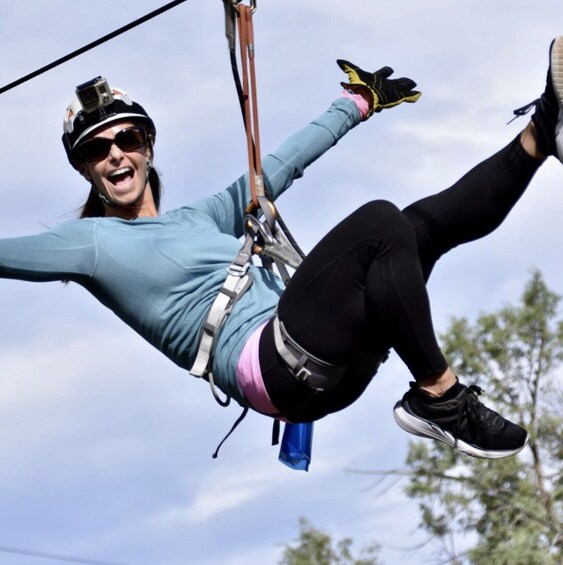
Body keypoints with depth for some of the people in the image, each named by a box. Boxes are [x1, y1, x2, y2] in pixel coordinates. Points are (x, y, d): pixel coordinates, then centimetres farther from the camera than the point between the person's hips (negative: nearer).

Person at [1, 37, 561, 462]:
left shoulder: (199, 218, 29)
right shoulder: (90, 242, 10)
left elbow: (277, 168, 37)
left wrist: (356, 104, 42)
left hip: (329, 361, 7)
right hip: (265, 363, -7)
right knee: (380, 224, -24)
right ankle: (440, 399, -25)